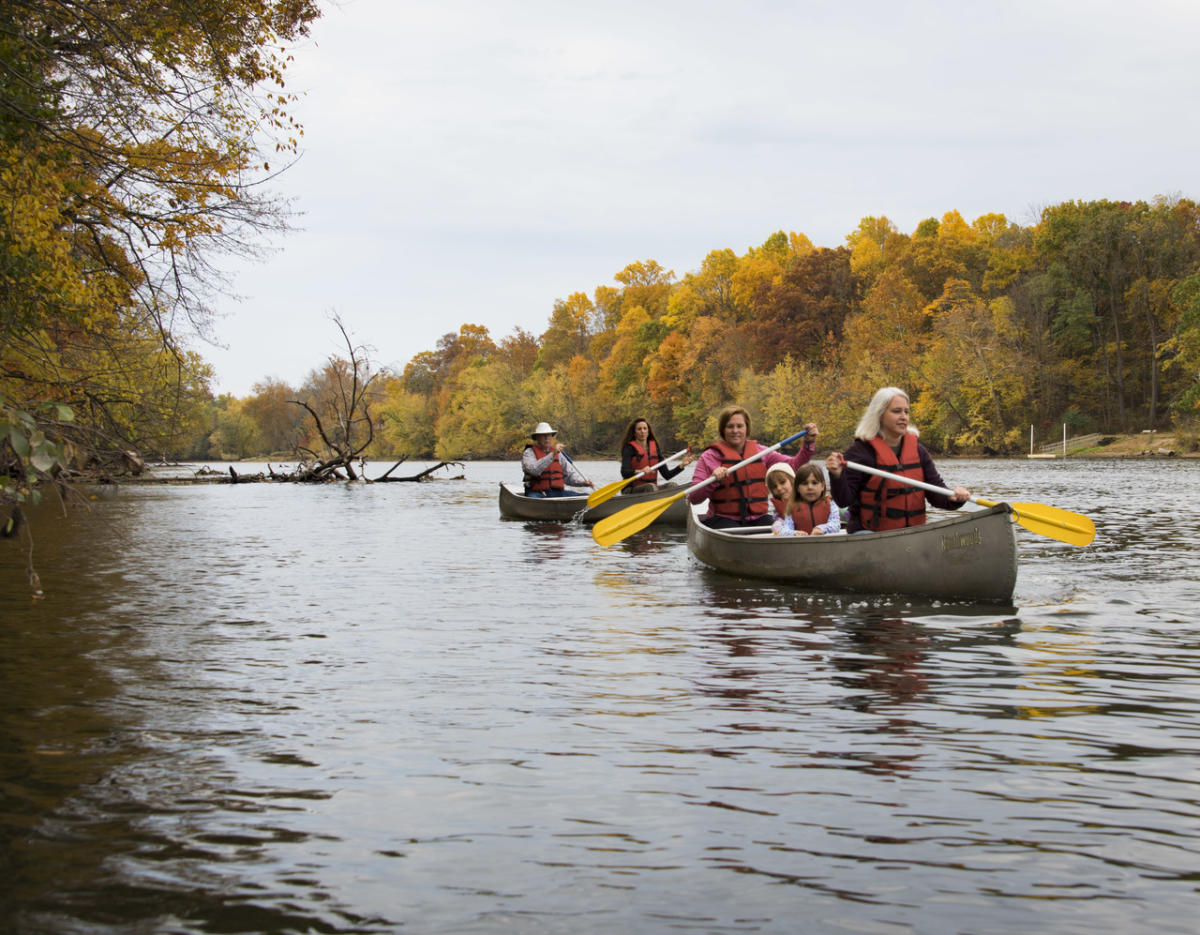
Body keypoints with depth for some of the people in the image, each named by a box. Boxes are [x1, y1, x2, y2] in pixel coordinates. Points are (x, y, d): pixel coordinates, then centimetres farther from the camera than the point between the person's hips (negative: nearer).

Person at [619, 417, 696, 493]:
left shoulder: (655, 449, 12)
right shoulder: (630, 448, -3)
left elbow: (667, 475, 8)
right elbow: (624, 472, -20)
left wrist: (682, 465, -7)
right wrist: (640, 471, -39)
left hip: (651, 489, 5)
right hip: (631, 491, -5)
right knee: (650, 486, -34)